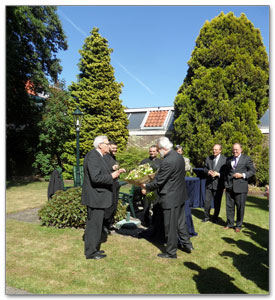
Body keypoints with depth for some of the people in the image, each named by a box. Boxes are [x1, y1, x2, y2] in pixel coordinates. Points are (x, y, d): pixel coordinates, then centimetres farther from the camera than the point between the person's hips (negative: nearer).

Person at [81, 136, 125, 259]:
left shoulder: (98, 156, 14)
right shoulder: (92, 156, -19)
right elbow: (95, 177, -27)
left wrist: (114, 173, 6)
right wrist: (111, 176, -19)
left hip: (97, 196, 11)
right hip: (95, 197, -11)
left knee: (95, 224, 19)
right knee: (94, 225, 0)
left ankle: (93, 248, 33)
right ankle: (91, 252, 13)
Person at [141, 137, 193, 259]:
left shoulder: (167, 161, -25)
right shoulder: (179, 156, 5)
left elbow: (158, 181, -19)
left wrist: (146, 187, -4)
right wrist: (156, 175, 16)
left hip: (170, 198, -9)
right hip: (181, 195, 9)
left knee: (170, 226, 5)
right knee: (180, 221, 23)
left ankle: (171, 252, 19)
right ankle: (186, 242, 37)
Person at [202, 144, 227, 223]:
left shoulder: (225, 159, -5)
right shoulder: (208, 158, 9)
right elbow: (205, 168, 12)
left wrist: (218, 174, -20)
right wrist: (208, 172, -10)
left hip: (218, 184, -3)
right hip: (209, 183, 3)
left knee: (217, 202, 8)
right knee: (207, 201, 6)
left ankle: (215, 218, 25)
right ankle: (206, 217, 22)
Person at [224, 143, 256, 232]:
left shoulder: (246, 159, 1)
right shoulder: (229, 159, 15)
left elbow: (252, 171, -1)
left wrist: (242, 175, -14)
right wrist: (226, 183, 12)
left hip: (241, 187, -4)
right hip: (230, 187, 4)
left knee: (240, 207, 4)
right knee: (229, 206, 8)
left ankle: (238, 225, 18)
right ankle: (229, 223, 21)